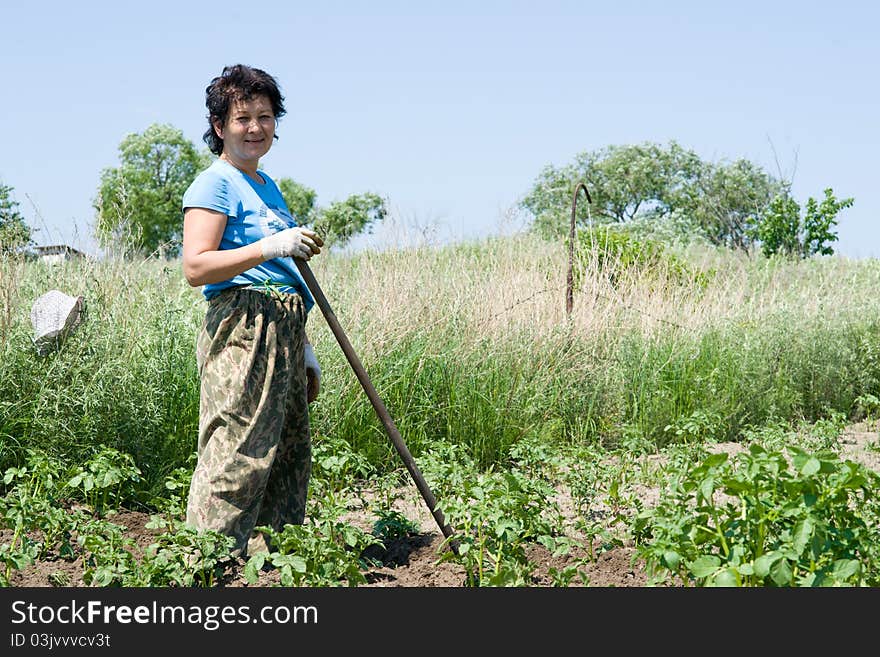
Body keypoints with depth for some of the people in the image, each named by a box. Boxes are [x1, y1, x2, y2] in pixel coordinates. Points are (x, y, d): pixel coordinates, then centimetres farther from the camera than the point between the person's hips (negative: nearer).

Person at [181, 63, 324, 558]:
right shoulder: (215, 184, -4)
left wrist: (304, 347, 27)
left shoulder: (268, 187, 23)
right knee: (236, 459, -12)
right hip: (242, 330, -9)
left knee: (290, 457, 9)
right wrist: (269, 247, -23)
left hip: (282, 332, 9)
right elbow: (196, 267, -15)